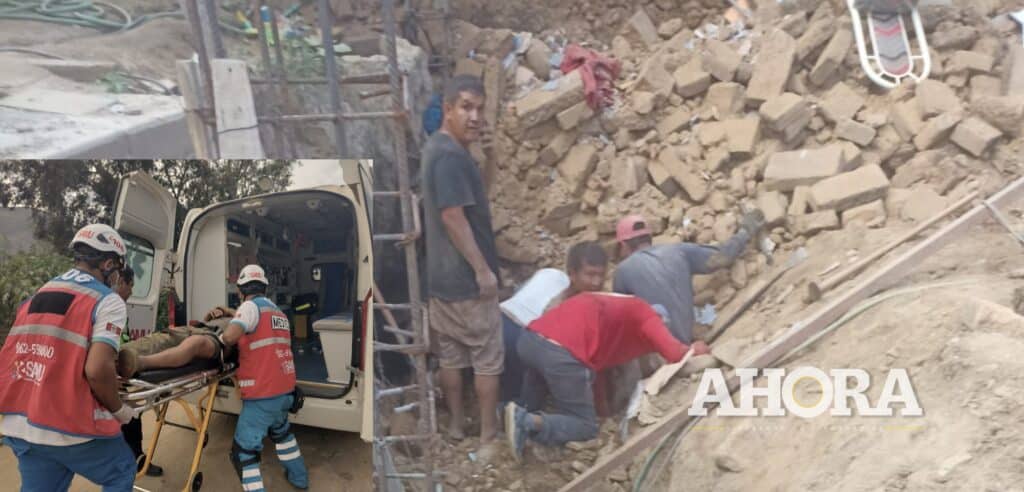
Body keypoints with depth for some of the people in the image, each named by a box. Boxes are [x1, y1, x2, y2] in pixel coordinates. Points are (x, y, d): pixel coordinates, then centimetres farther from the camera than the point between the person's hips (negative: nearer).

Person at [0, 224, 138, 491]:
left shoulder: (35, 297, 14)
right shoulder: (107, 301, -9)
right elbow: (97, 369, -21)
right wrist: (119, 409, -5)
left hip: (22, 424, 6)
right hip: (74, 427, -6)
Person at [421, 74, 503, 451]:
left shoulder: (436, 147, 11)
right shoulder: (451, 156, -21)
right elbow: (453, 218, -25)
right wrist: (483, 270, -20)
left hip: (440, 273, 10)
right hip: (466, 277, -10)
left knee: (450, 355, 18)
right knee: (488, 358, 4)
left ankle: (456, 424, 31)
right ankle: (489, 437, 15)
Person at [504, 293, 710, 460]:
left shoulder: (614, 304, 35)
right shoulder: (644, 313, 15)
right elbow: (675, 353, 3)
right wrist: (694, 350, 23)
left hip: (529, 339, 7)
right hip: (562, 355, -7)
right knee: (586, 427, 10)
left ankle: (525, 412, 19)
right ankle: (531, 423, -10)